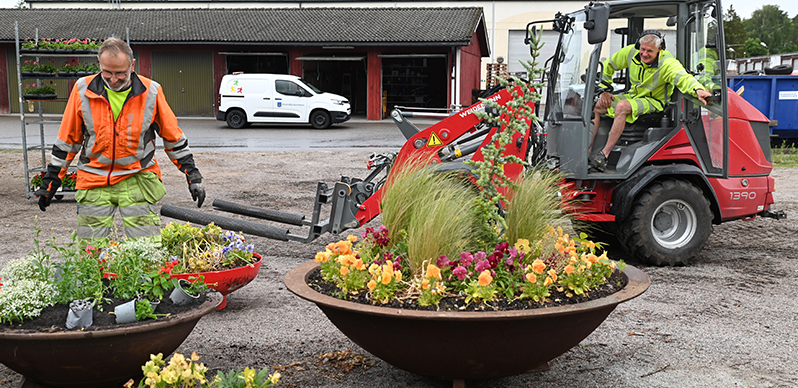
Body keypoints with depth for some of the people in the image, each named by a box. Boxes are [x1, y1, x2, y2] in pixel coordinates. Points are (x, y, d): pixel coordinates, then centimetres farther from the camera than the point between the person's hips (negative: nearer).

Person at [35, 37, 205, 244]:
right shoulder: (83, 90, -4)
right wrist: (51, 180, 9)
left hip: (138, 179, -1)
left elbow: (173, 137, 5)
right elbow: (68, 139, 7)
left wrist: (193, 175, 4)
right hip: (94, 180, 2)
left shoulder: (151, 92, -6)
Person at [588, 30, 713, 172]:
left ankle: (604, 154, -34)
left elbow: (683, 78, -39)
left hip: (653, 101, -6)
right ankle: (588, 151, -11)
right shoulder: (631, 52, -7)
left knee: (622, 106, -35)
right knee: (596, 105, -11)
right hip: (633, 95, 6)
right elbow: (608, 66, 8)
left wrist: (698, 89, -61)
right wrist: (604, 90, 1)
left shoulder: (668, 63, -21)